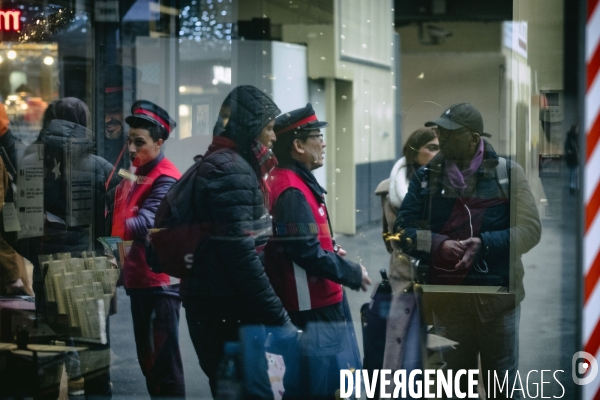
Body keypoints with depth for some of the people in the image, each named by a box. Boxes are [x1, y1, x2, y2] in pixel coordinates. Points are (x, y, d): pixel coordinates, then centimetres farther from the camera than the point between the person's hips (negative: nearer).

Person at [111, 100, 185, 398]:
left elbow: (146, 222, -28)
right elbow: (119, 219, 23)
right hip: (138, 279, 9)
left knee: (164, 362, -5)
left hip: (160, 281, -9)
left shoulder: (166, 179, -14)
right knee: (147, 359, 16)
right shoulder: (132, 178, 15)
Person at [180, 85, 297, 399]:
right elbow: (240, 253, -22)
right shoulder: (231, 170, -15)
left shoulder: (219, 163, 17)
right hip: (226, 308, -11)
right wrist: (278, 318, -20)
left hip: (215, 302, 11)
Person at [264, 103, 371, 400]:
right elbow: (308, 253, -24)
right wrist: (352, 274, -12)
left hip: (315, 308, 11)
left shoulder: (288, 182, 14)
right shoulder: (292, 191, -19)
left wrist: (330, 250, 8)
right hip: (313, 311, -11)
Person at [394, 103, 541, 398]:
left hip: (498, 295, -2)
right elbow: (402, 230, 0)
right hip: (447, 297, 2)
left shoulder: (508, 173, -3)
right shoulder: (426, 176, 1)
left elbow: (530, 230, -8)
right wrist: (438, 245, -19)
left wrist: (483, 244, -22)